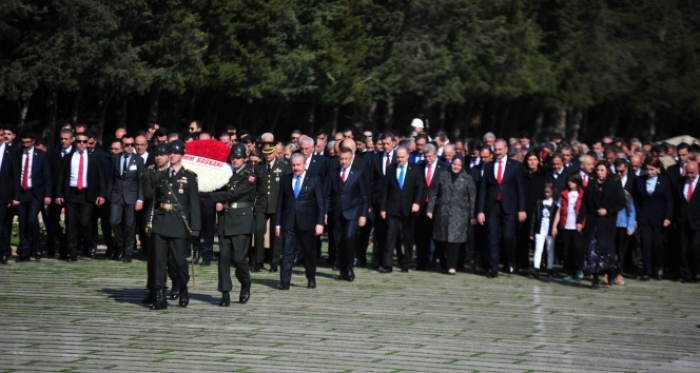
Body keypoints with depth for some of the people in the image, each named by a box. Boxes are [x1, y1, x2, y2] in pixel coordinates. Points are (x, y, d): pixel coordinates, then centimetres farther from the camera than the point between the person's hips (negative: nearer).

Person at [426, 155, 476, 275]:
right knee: (443, 239, 5)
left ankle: (452, 266, -6)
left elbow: (472, 198, 2)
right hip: (442, 212, 2)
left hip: (459, 214, -2)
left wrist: (472, 216, -2)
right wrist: (430, 209, 0)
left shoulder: (467, 179, 4)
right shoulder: (442, 176, 8)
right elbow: (433, 193, 7)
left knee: (454, 239, -8)